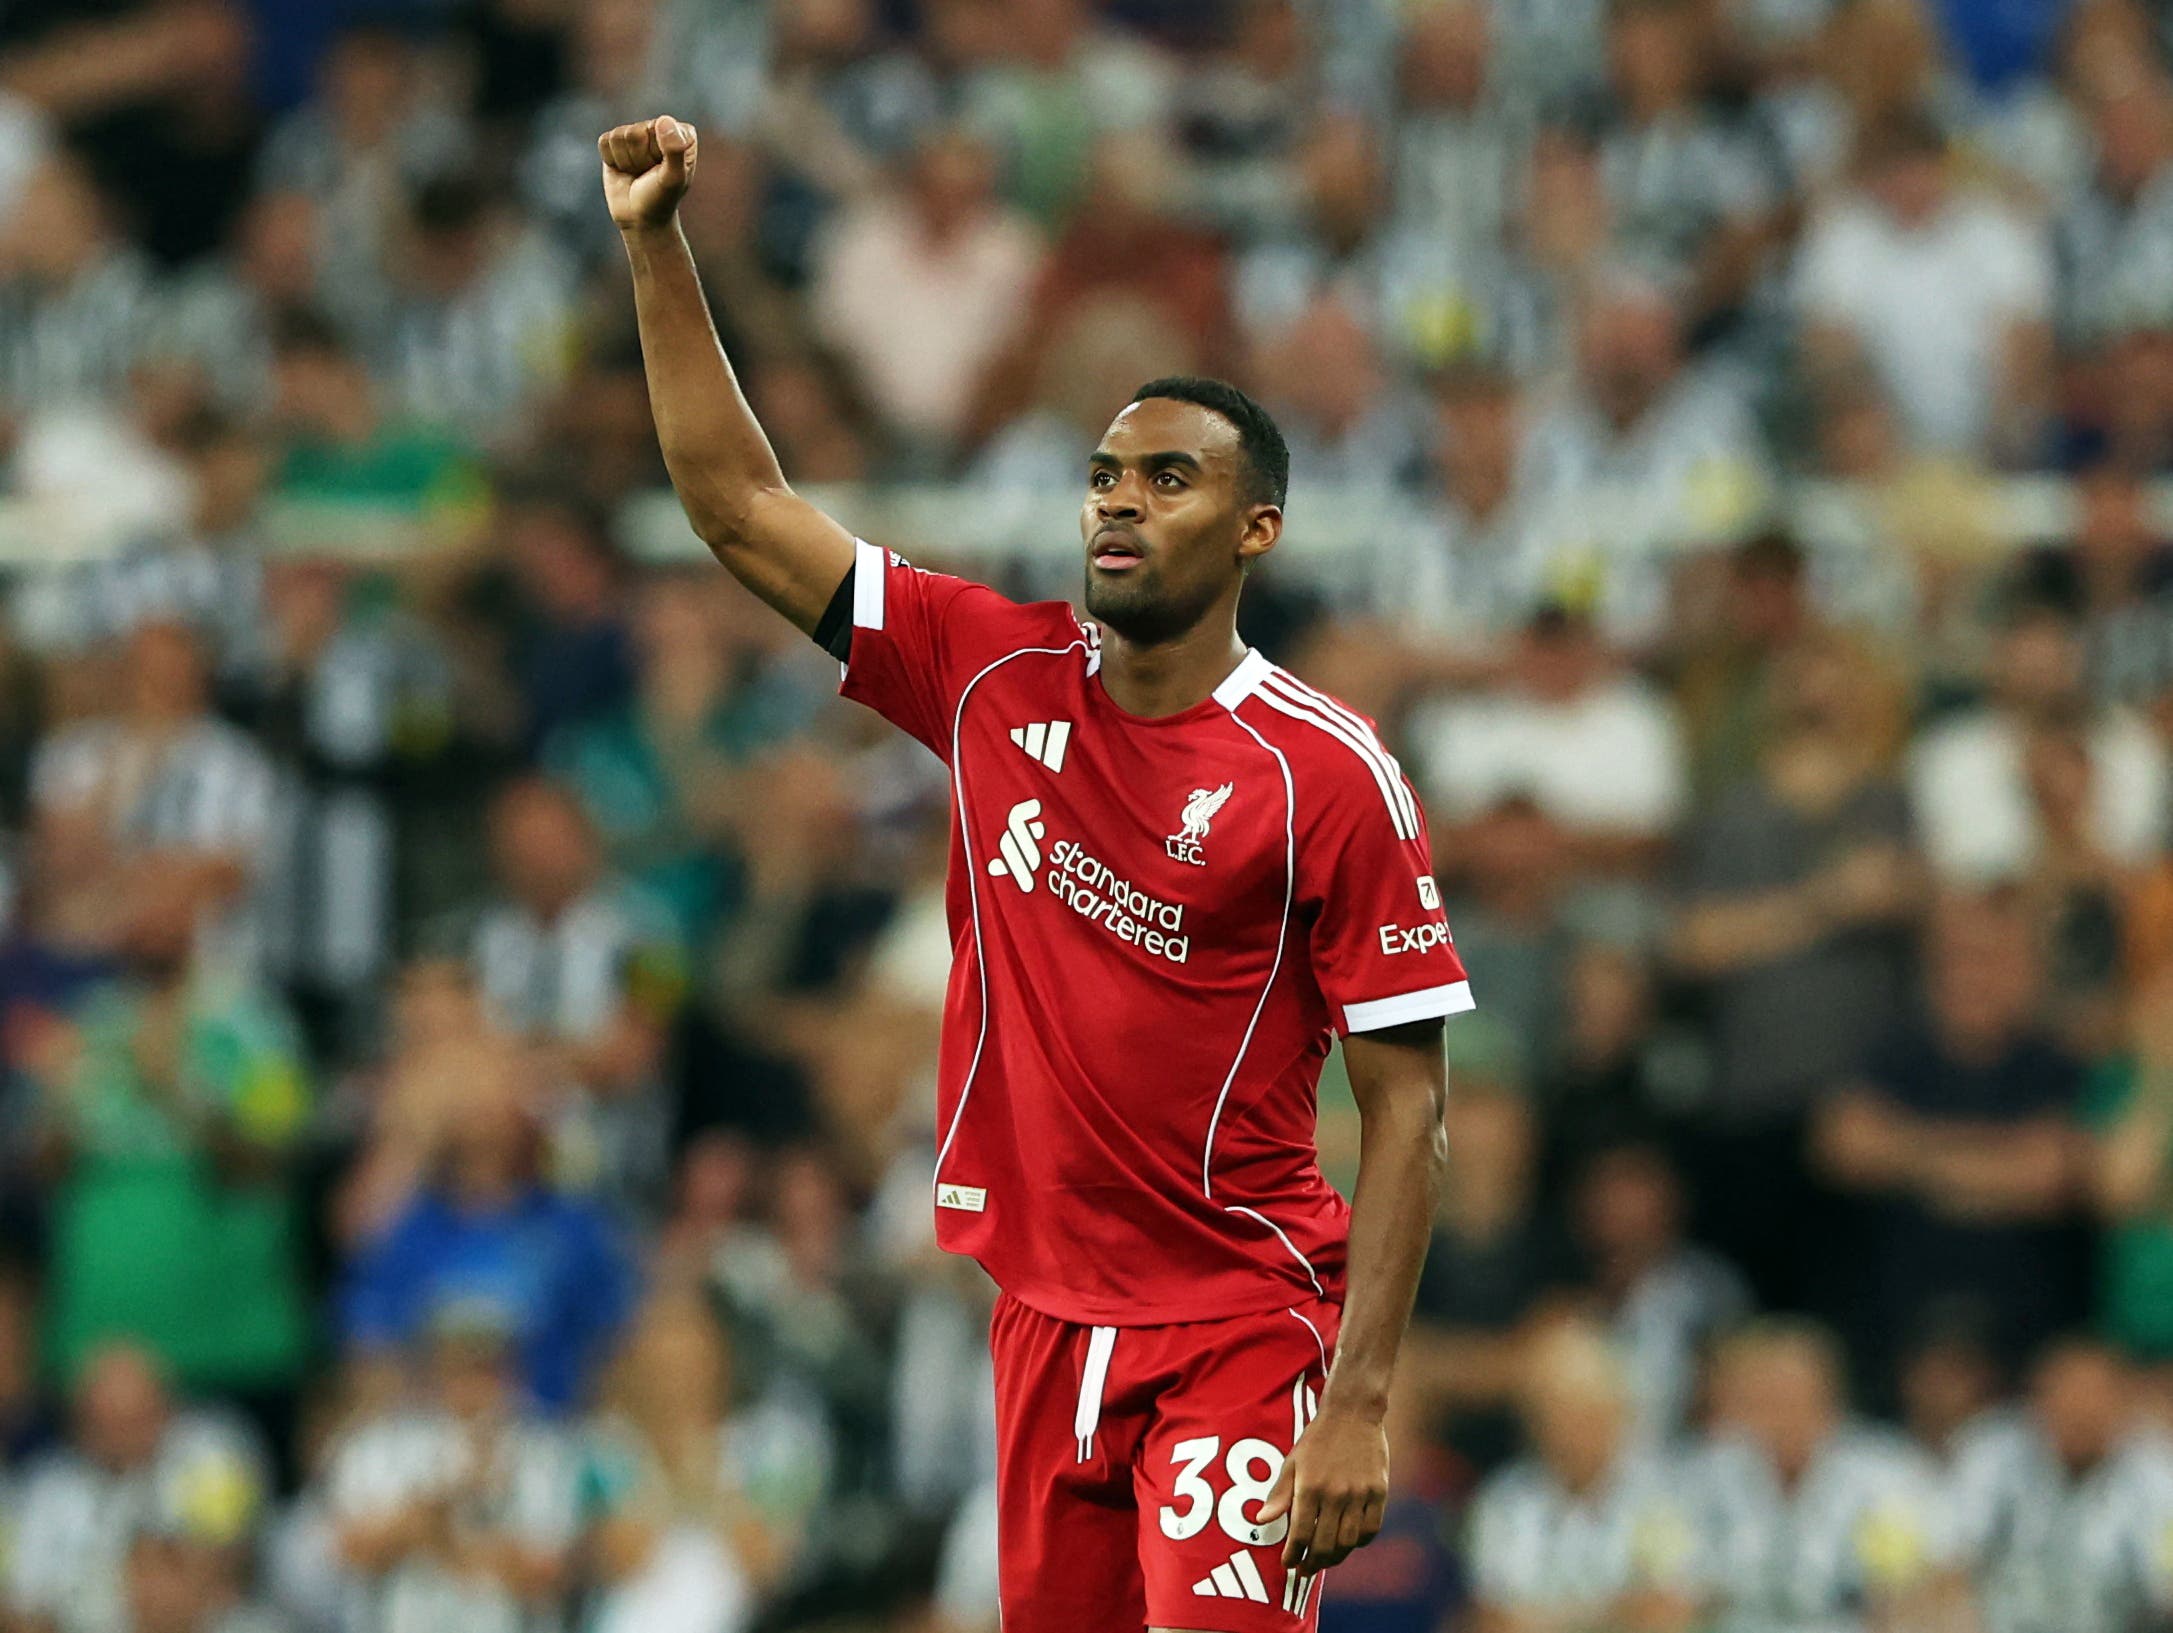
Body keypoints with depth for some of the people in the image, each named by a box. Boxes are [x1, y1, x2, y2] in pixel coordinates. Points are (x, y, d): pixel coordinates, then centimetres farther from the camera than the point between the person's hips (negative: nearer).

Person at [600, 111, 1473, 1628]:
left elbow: (1408, 1104, -9)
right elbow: (745, 506, 9)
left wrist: (1359, 1403, -16)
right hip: (1043, 1315, 5)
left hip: (1241, 1327, -5)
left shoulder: (1329, 773, -9)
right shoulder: (998, 677, 4)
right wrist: (657, 245, 2)